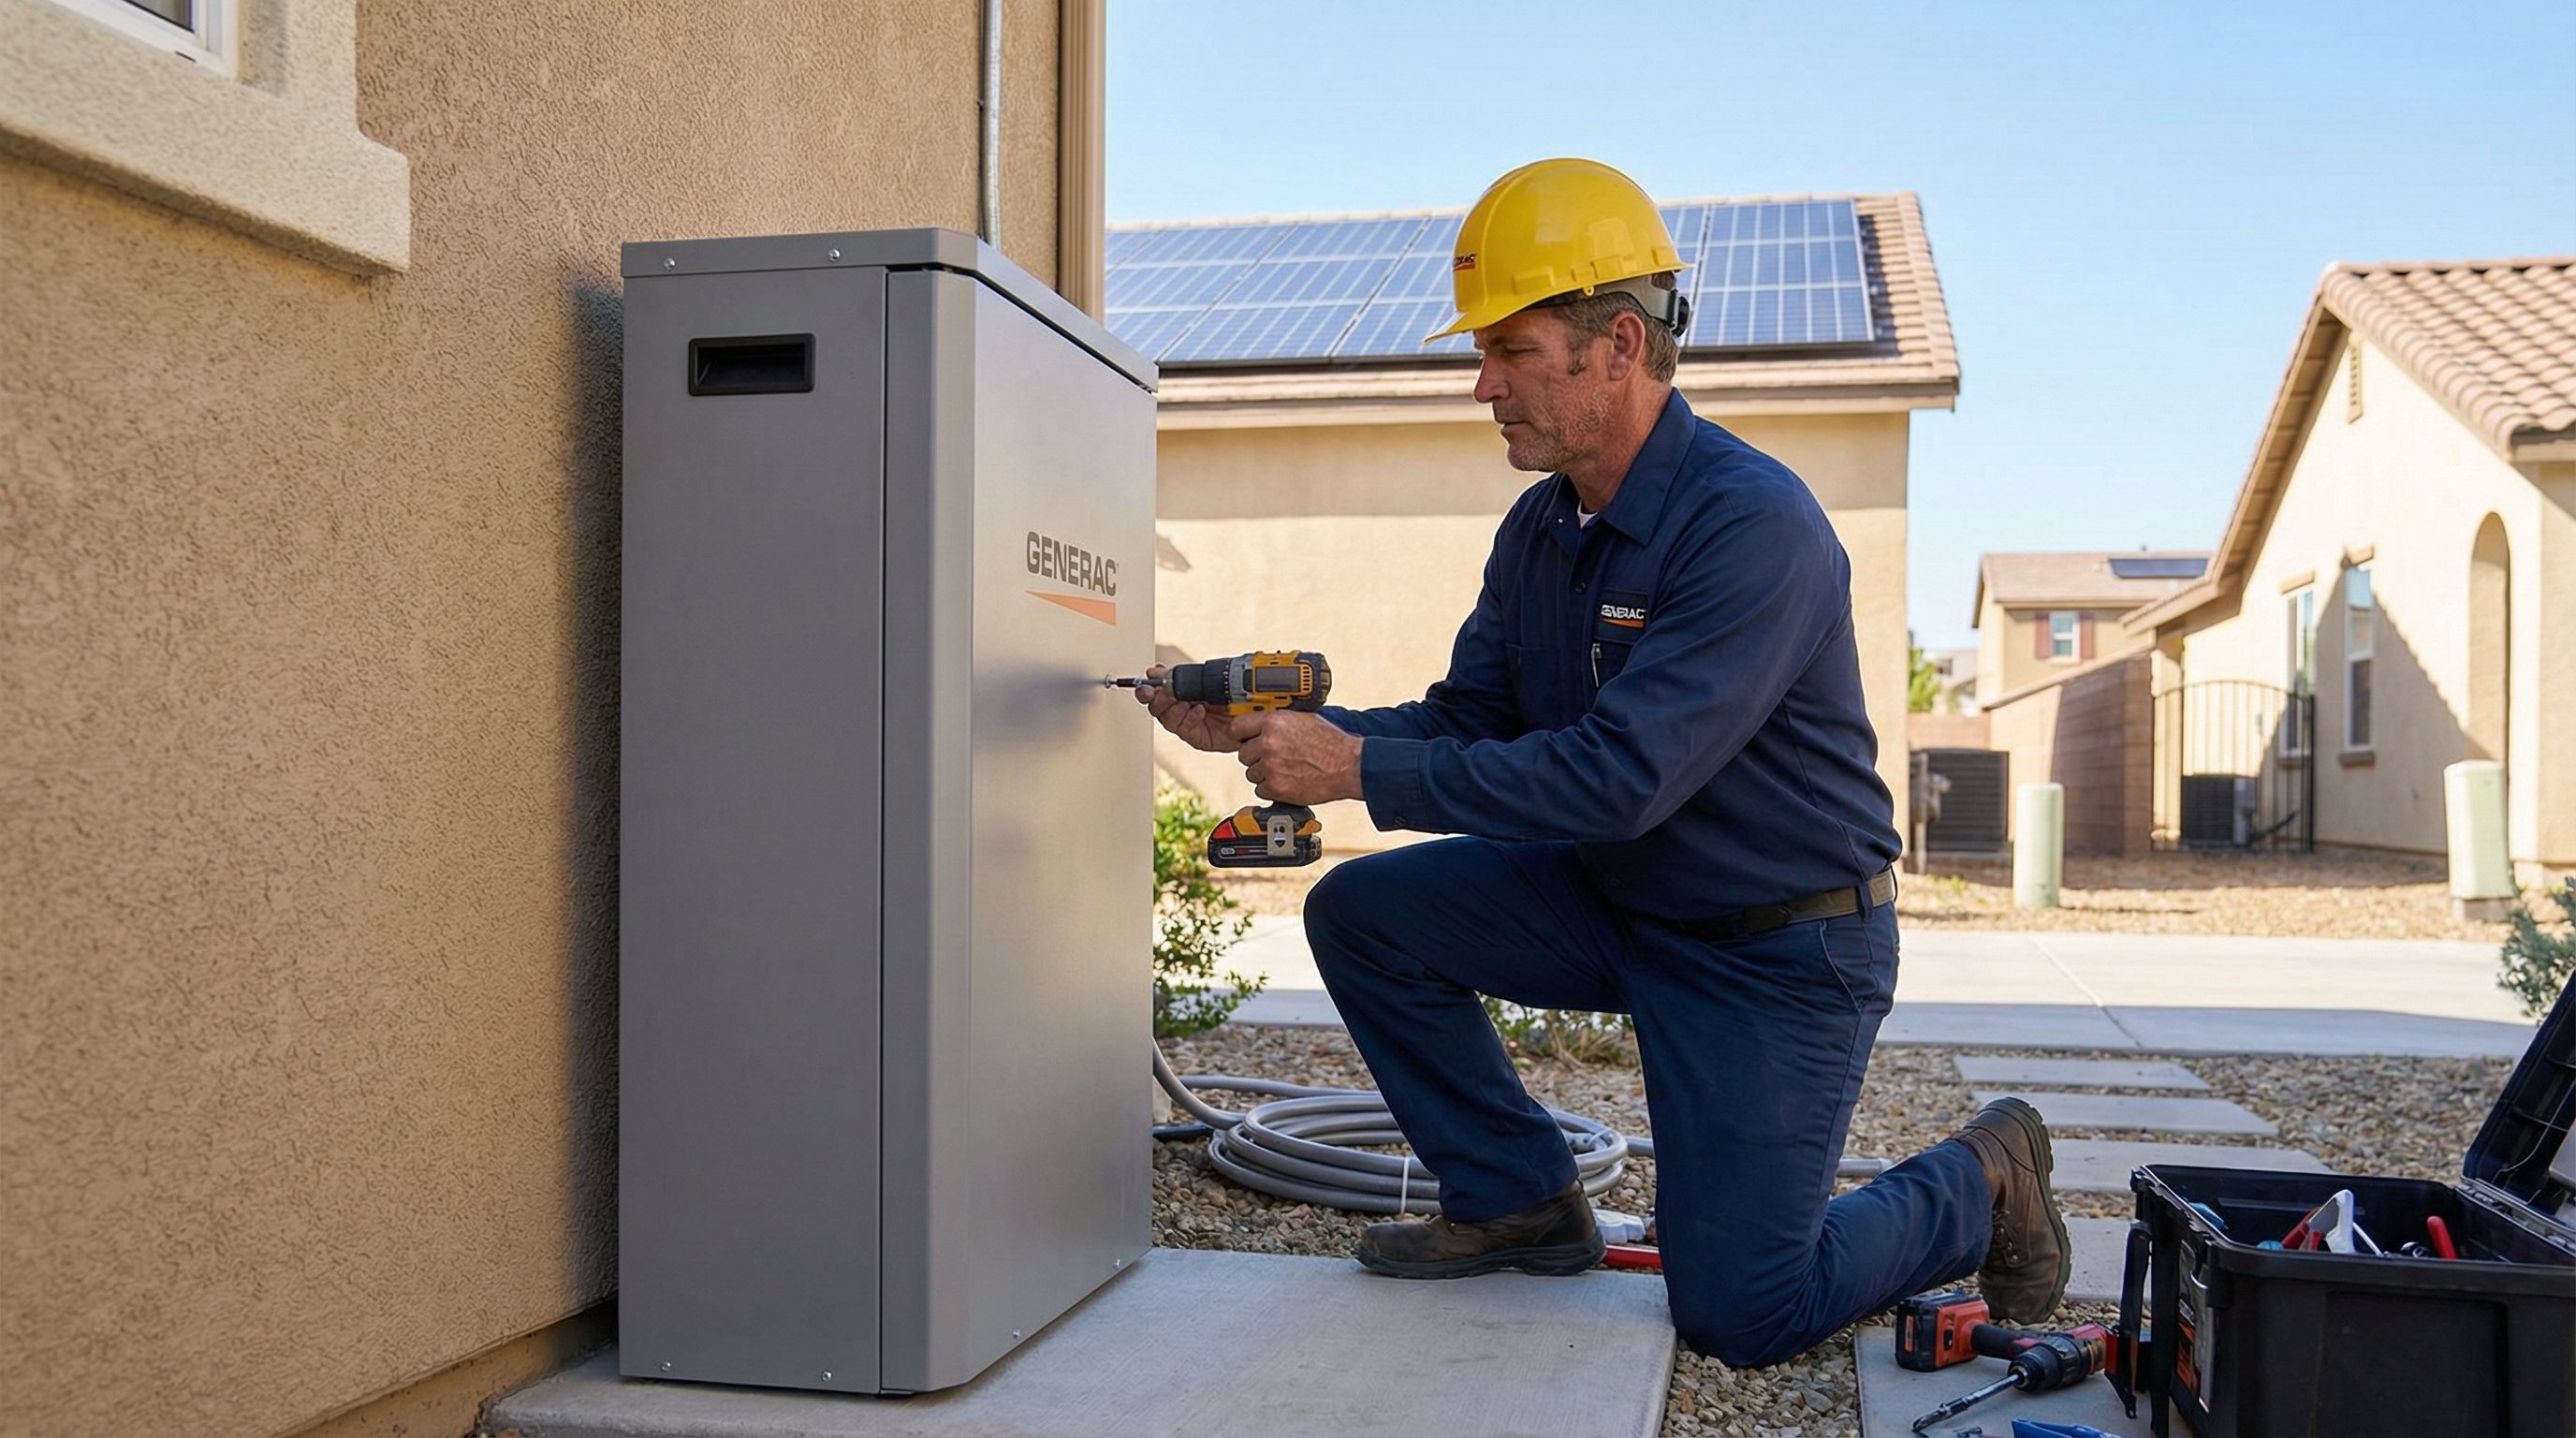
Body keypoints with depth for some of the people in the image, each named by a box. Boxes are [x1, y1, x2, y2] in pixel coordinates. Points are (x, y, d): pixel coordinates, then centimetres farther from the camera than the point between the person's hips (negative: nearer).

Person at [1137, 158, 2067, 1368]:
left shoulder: (1753, 523, -27)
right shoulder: (1542, 529, 0)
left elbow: (1622, 776, -33)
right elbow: (1465, 722, 3)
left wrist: (1360, 771, -32)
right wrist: (1270, 733, -12)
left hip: (1780, 948, -7)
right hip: (1613, 901, 7)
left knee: (1738, 1319, -6)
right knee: (1361, 913, -5)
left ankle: (1980, 1183, 21)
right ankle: (1518, 1202, 9)